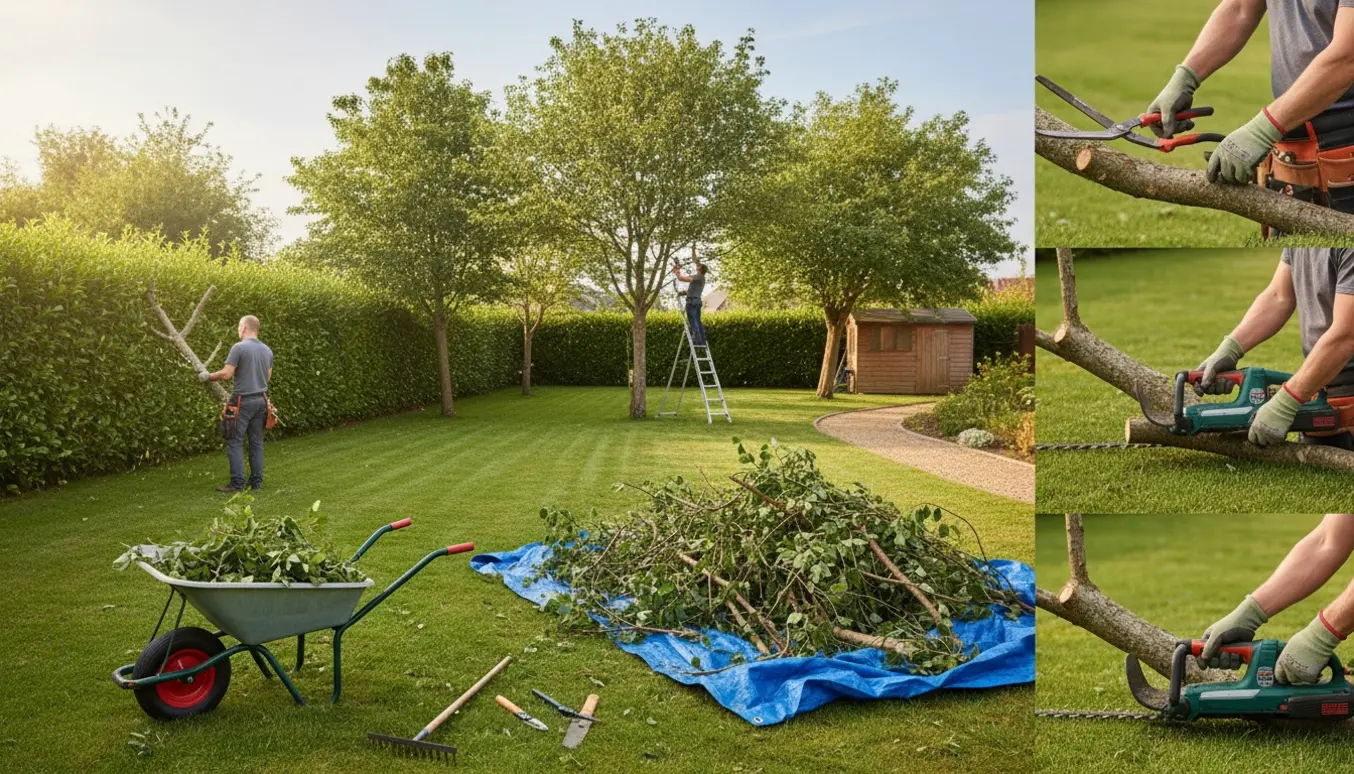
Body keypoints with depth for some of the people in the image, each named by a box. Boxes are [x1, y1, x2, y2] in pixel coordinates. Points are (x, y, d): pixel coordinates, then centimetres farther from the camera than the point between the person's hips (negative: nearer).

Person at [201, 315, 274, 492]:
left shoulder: (239, 347, -12)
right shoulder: (267, 350, 9)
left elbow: (226, 374, -15)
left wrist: (208, 376, 1)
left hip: (243, 401, -6)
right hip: (261, 399, 6)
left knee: (235, 441, -1)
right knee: (256, 442, 10)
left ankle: (237, 483, -4)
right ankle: (256, 481, 12)